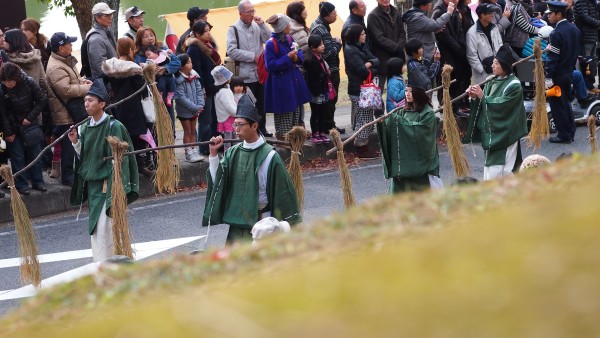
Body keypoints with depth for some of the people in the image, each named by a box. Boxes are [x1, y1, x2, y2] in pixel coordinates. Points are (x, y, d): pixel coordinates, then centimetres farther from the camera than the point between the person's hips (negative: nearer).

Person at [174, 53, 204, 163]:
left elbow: (200, 91, 2)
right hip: (184, 110, -6)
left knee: (193, 131, 13)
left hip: (195, 109, 6)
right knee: (187, 132, 3)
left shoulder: (195, 77, 0)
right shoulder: (179, 80, -19)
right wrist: (195, 107, -20)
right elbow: (181, 97, -22)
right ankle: (189, 154, 9)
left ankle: (194, 151, 20)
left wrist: (200, 106, -12)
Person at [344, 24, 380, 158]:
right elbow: (362, 71, -22)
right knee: (364, 119, -5)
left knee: (367, 119, 12)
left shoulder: (361, 48, 15)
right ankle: (361, 148, 2)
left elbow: (376, 61, 9)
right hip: (358, 90, -9)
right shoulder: (351, 51, -15)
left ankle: (364, 147, 18)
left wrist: (370, 63, -13)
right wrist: (373, 71, -3)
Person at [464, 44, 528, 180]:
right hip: (490, 131, 7)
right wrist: (475, 97, -9)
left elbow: (502, 105, -20)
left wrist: (483, 96, -18)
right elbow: (483, 104, 11)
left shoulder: (514, 85, -12)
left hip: (505, 133, -7)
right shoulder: (492, 81, 9)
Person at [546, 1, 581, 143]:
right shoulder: (574, 29, 4)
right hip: (569, 72, 9)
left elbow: (553, 58, -22)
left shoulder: (557, 34, -21)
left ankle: (564, 135, 7)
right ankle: (570, 132, 25)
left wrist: (547, 77, -19)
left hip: (558, 74, -9)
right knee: (565, 102, 20)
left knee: (557, 105, 2)